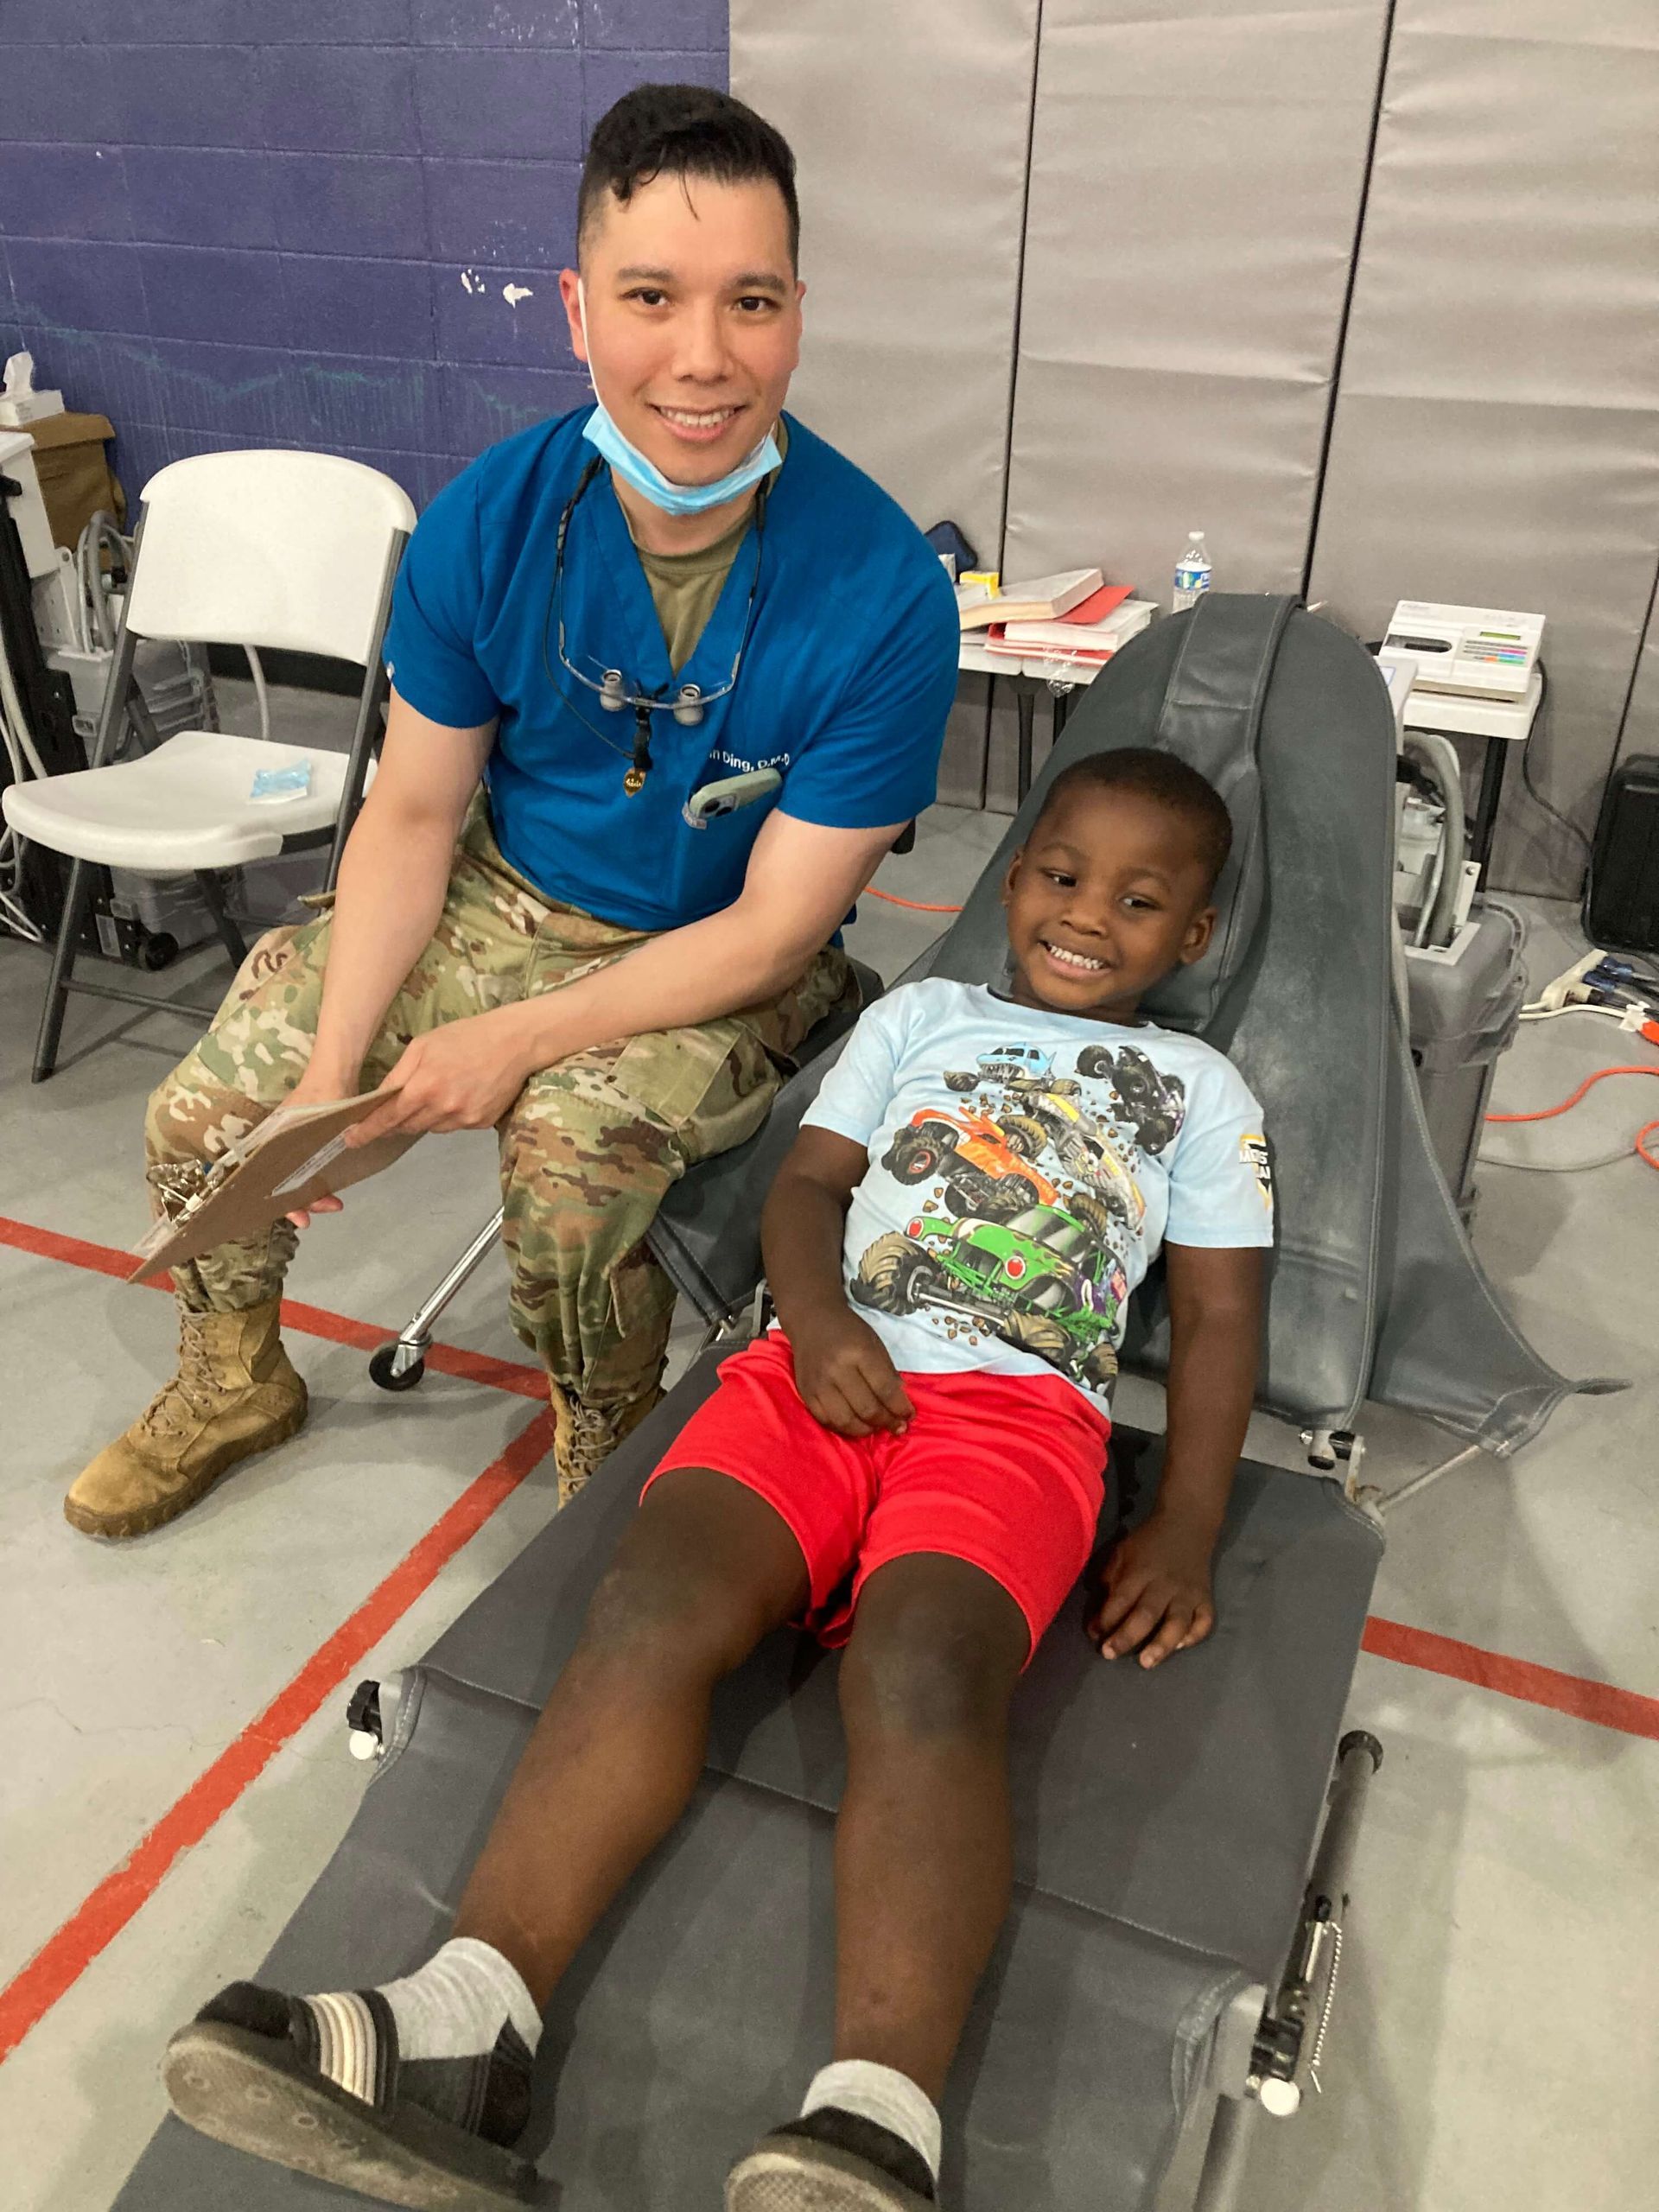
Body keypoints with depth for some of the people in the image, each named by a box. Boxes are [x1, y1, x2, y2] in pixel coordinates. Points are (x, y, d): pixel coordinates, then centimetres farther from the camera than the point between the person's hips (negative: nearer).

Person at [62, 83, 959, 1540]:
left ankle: (611, 1494, 3)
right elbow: (414, 813, -5)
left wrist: (518, 1041, -25)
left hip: (719, 969, -4)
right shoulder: (491, 520, -14)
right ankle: (233, 1384, 34)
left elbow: (773, 928, -20)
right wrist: (332, 1061, -15)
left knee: (570, 1170, -32)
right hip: (504, 898, 4)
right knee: (205, 1114, -1)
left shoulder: (885, 593, -25)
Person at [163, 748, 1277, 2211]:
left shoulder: (1199, 1088, 23)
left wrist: (1187, 1535, 1)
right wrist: (815, 1316, -6)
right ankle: (467, 2025, -33)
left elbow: (1220, 1317, 15)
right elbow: (808, 1182, 18)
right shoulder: (920, 1015, 28)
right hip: (827, 1365, 3)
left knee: (922, 1673, -34)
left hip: (1019, 1406, -2)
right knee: (655, 1608, -27)